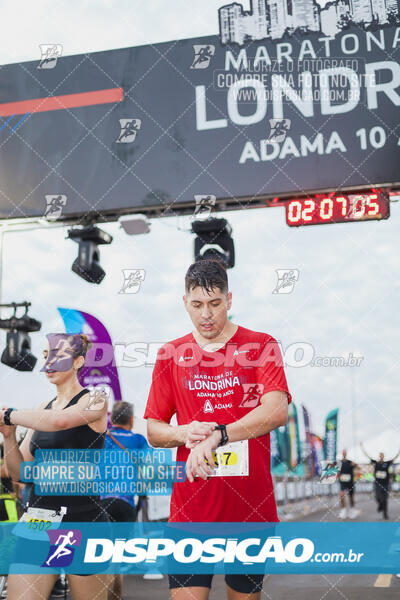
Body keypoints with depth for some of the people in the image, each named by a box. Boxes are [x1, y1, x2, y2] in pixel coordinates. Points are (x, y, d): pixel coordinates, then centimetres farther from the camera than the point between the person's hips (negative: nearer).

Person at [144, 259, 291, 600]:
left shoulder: (262, 346, 1)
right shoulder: (171, 355, 7)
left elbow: (277, 411, -15)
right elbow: (153, 432, 9)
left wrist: (217, 435, -25)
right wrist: (184, 434, -13)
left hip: (251, 506, 0)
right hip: (191, 509, 1)